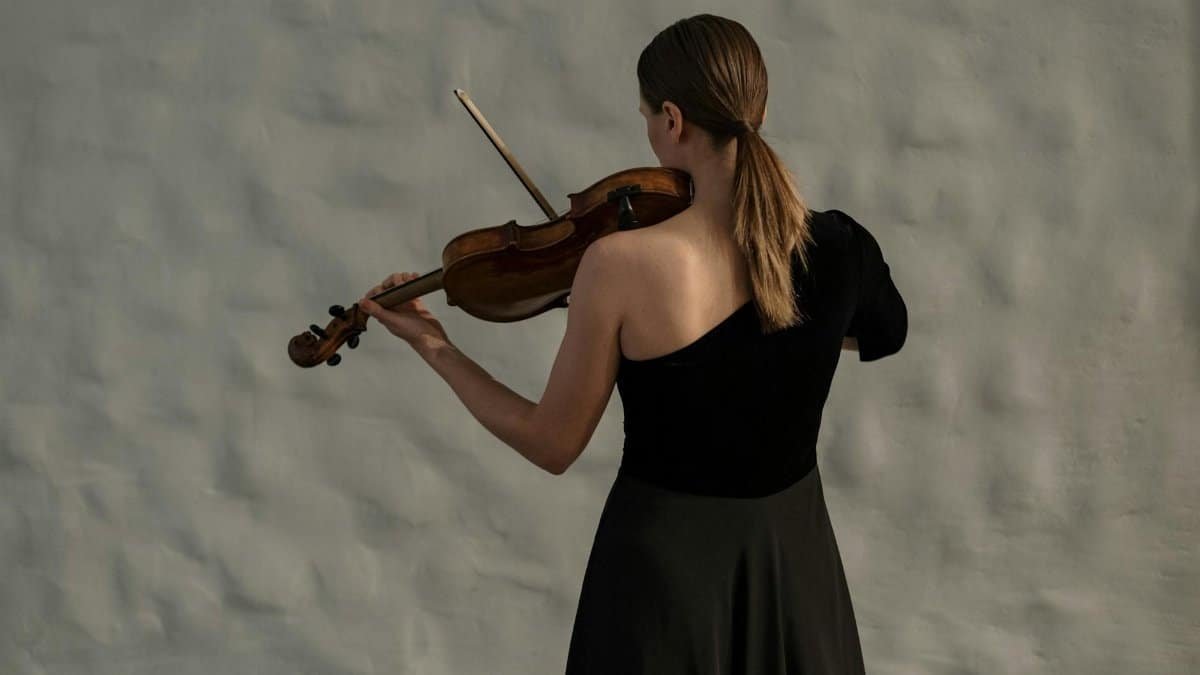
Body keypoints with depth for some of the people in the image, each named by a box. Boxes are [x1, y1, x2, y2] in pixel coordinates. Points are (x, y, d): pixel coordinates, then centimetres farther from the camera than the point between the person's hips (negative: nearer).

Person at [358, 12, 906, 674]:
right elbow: (883, 336, 13)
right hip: (793, 557, 3)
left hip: (665, 560, -3)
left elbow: (553, 446, -10)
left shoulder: (619, 262, -22)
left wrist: (433, 347, 0)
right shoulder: (839, 246, -12)